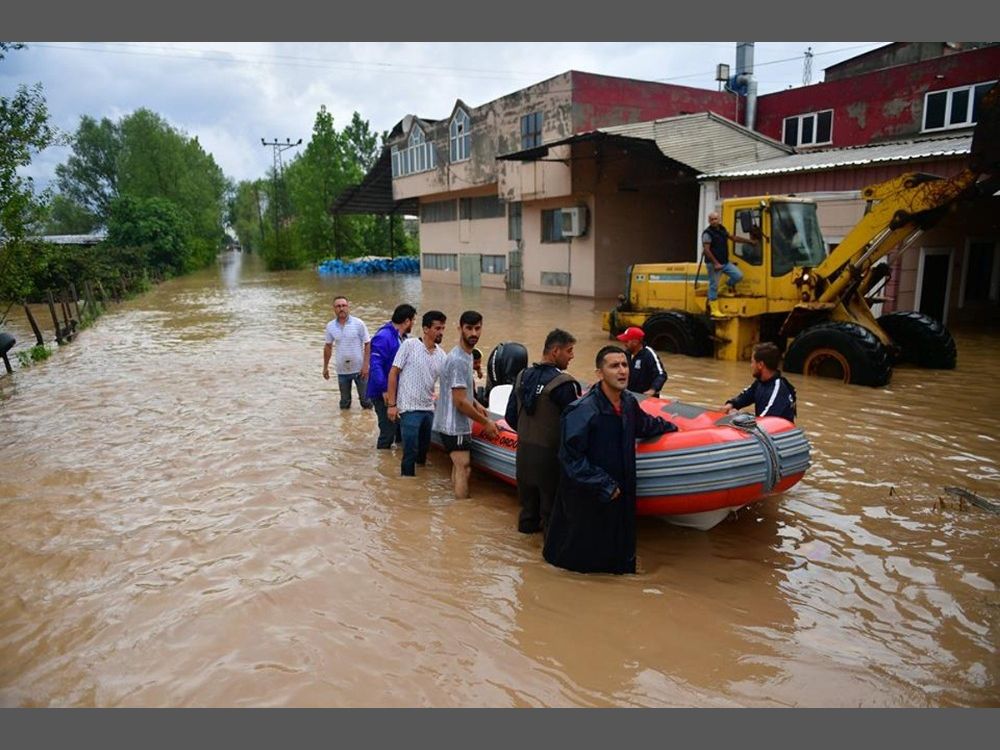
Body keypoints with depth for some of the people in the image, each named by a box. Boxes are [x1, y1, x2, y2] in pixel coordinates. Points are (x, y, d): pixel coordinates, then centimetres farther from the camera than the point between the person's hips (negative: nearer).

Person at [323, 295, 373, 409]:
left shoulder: (358, 323, -9)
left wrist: (366, 365, -14)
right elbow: (328, 347, 11)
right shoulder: (330, 326, 0)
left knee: (366, 400, 8)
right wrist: (325, 367, 13)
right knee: (344, 403, 15)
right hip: (342, 371, 3)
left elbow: (368, 344, -7)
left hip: (359, 369, -3)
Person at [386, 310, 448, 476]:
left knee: (423, 452, 15)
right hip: (409, 409, -5)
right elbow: (393, 373, -6)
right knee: (410, 452, -4)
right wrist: (392, 404, -10)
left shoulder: (441, 355, 6)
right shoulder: (409, 345, -8)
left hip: (429, 409, 5)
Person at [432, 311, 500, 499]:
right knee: (463, 468, -7)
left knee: (460, 466, 16)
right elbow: (460, 402, -22)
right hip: (455, 426, -10)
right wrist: (486, 422, -13)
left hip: (458, 424, 10)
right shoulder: (458, 360, -22)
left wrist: (476, 404, 9)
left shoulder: (467, 355, 10)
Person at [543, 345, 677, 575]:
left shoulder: (629, 401, 0)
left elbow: (644, 423, 25)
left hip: (619, 491, 7)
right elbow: (571, 457, -21)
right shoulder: (582, 410, -23)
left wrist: (669, 426, 39)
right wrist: (604, 485, -18)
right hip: (585, 496, -7)